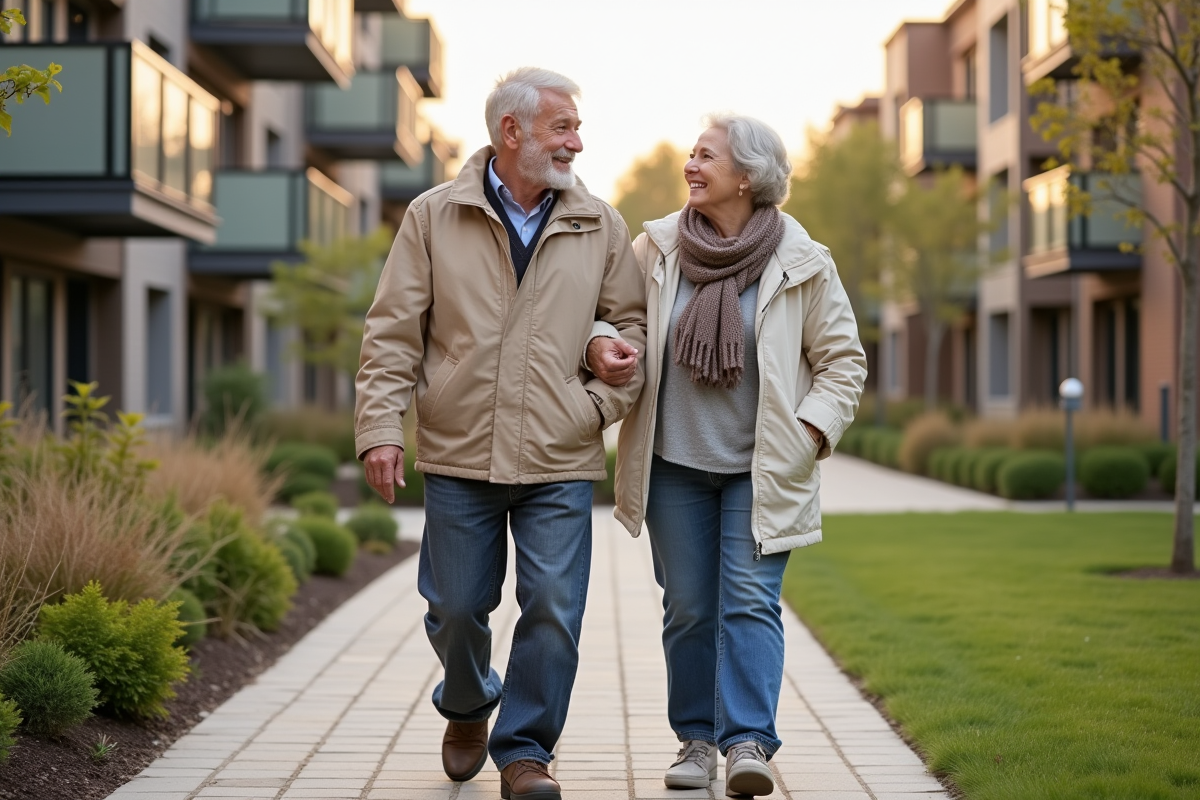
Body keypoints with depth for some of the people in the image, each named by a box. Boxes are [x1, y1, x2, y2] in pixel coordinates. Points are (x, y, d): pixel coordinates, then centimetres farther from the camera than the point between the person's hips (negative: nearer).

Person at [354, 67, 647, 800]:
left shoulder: (599, 226, 7)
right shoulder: (434, 217, 3)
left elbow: (634, 325, 13)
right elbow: (394, 332, 2)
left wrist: (604, 403, -1)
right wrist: (381, 425, -6)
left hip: (561, 463, 1)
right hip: (459, 455, 0)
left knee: (553, 610, -5)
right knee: (456, 607, 9)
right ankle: (467, 711, 38)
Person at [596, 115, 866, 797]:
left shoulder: (802, 264, -5)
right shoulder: (655, 249, 0)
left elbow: (843, 360, 3)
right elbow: (611, 311, 14)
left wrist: (810, 433, -9)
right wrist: (605, 342, -9)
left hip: (763, 469, -2)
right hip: (675, 464, 3)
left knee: (749, 602, -9)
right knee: (689, 607, 7)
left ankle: (749, 741, -10)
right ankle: (697, 739, 17)